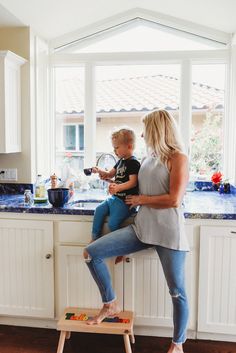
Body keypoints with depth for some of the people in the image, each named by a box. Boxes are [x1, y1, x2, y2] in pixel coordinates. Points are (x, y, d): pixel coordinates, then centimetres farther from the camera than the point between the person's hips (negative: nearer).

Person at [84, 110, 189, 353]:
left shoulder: (178, 158, -6)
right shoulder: (148, 158, 13)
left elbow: (174, 199, -15)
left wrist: (141, 200, -7)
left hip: (168, 232, -6)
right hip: (142, 228, 6)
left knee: (177, 292, 6)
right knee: (91, 253, -6)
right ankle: (110, 305, 13)